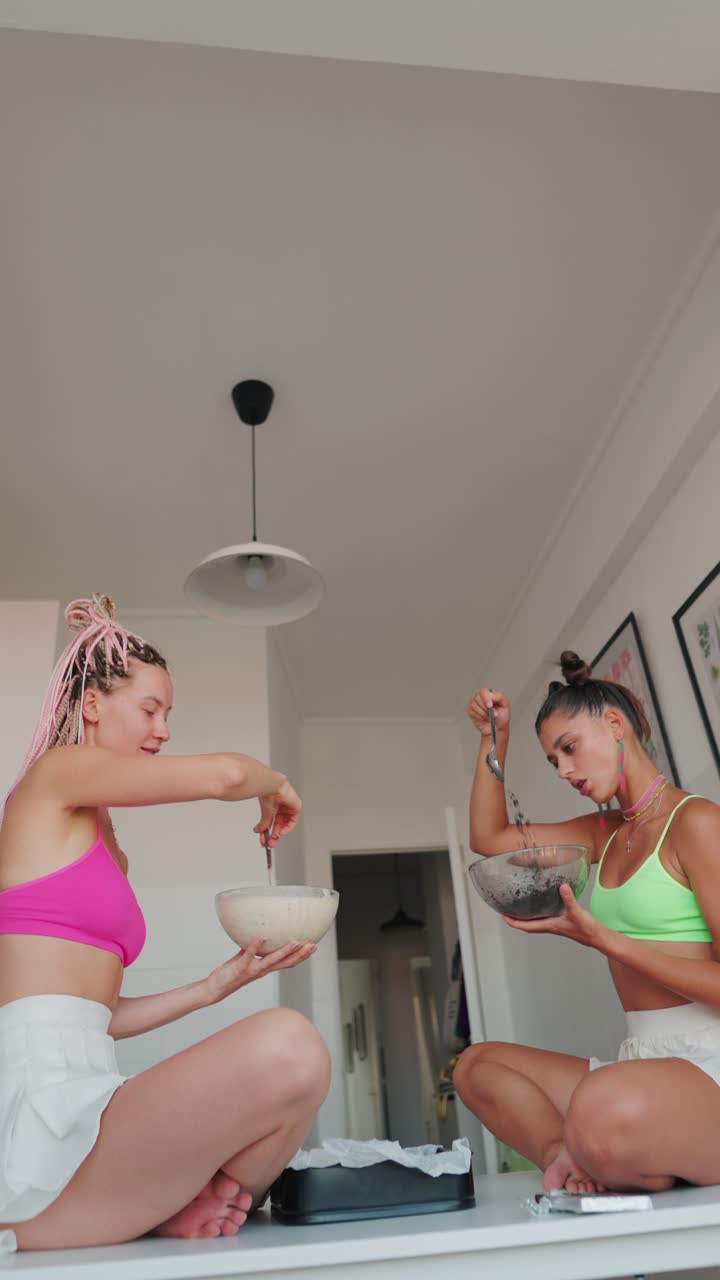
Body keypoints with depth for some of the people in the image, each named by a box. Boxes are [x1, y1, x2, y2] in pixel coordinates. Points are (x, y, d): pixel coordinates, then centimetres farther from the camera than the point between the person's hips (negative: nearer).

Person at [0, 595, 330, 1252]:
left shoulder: (103, 845, 22)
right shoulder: (56, 773, -2)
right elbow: (223, 775, -17)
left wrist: (216, 986, 11)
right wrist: (276, 786, 4)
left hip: (77, 1097, 9)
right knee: (287, 1046, -30)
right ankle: (194, 1214, -5)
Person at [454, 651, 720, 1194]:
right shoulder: (605, 833, 14)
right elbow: (489, 837, 20)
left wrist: (602, 939, -18)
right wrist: (494, 740, 12)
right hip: (641, 1058, 9)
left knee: (606, 1112, -39)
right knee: (478, 1064, 7)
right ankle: (564, 1153, -15)